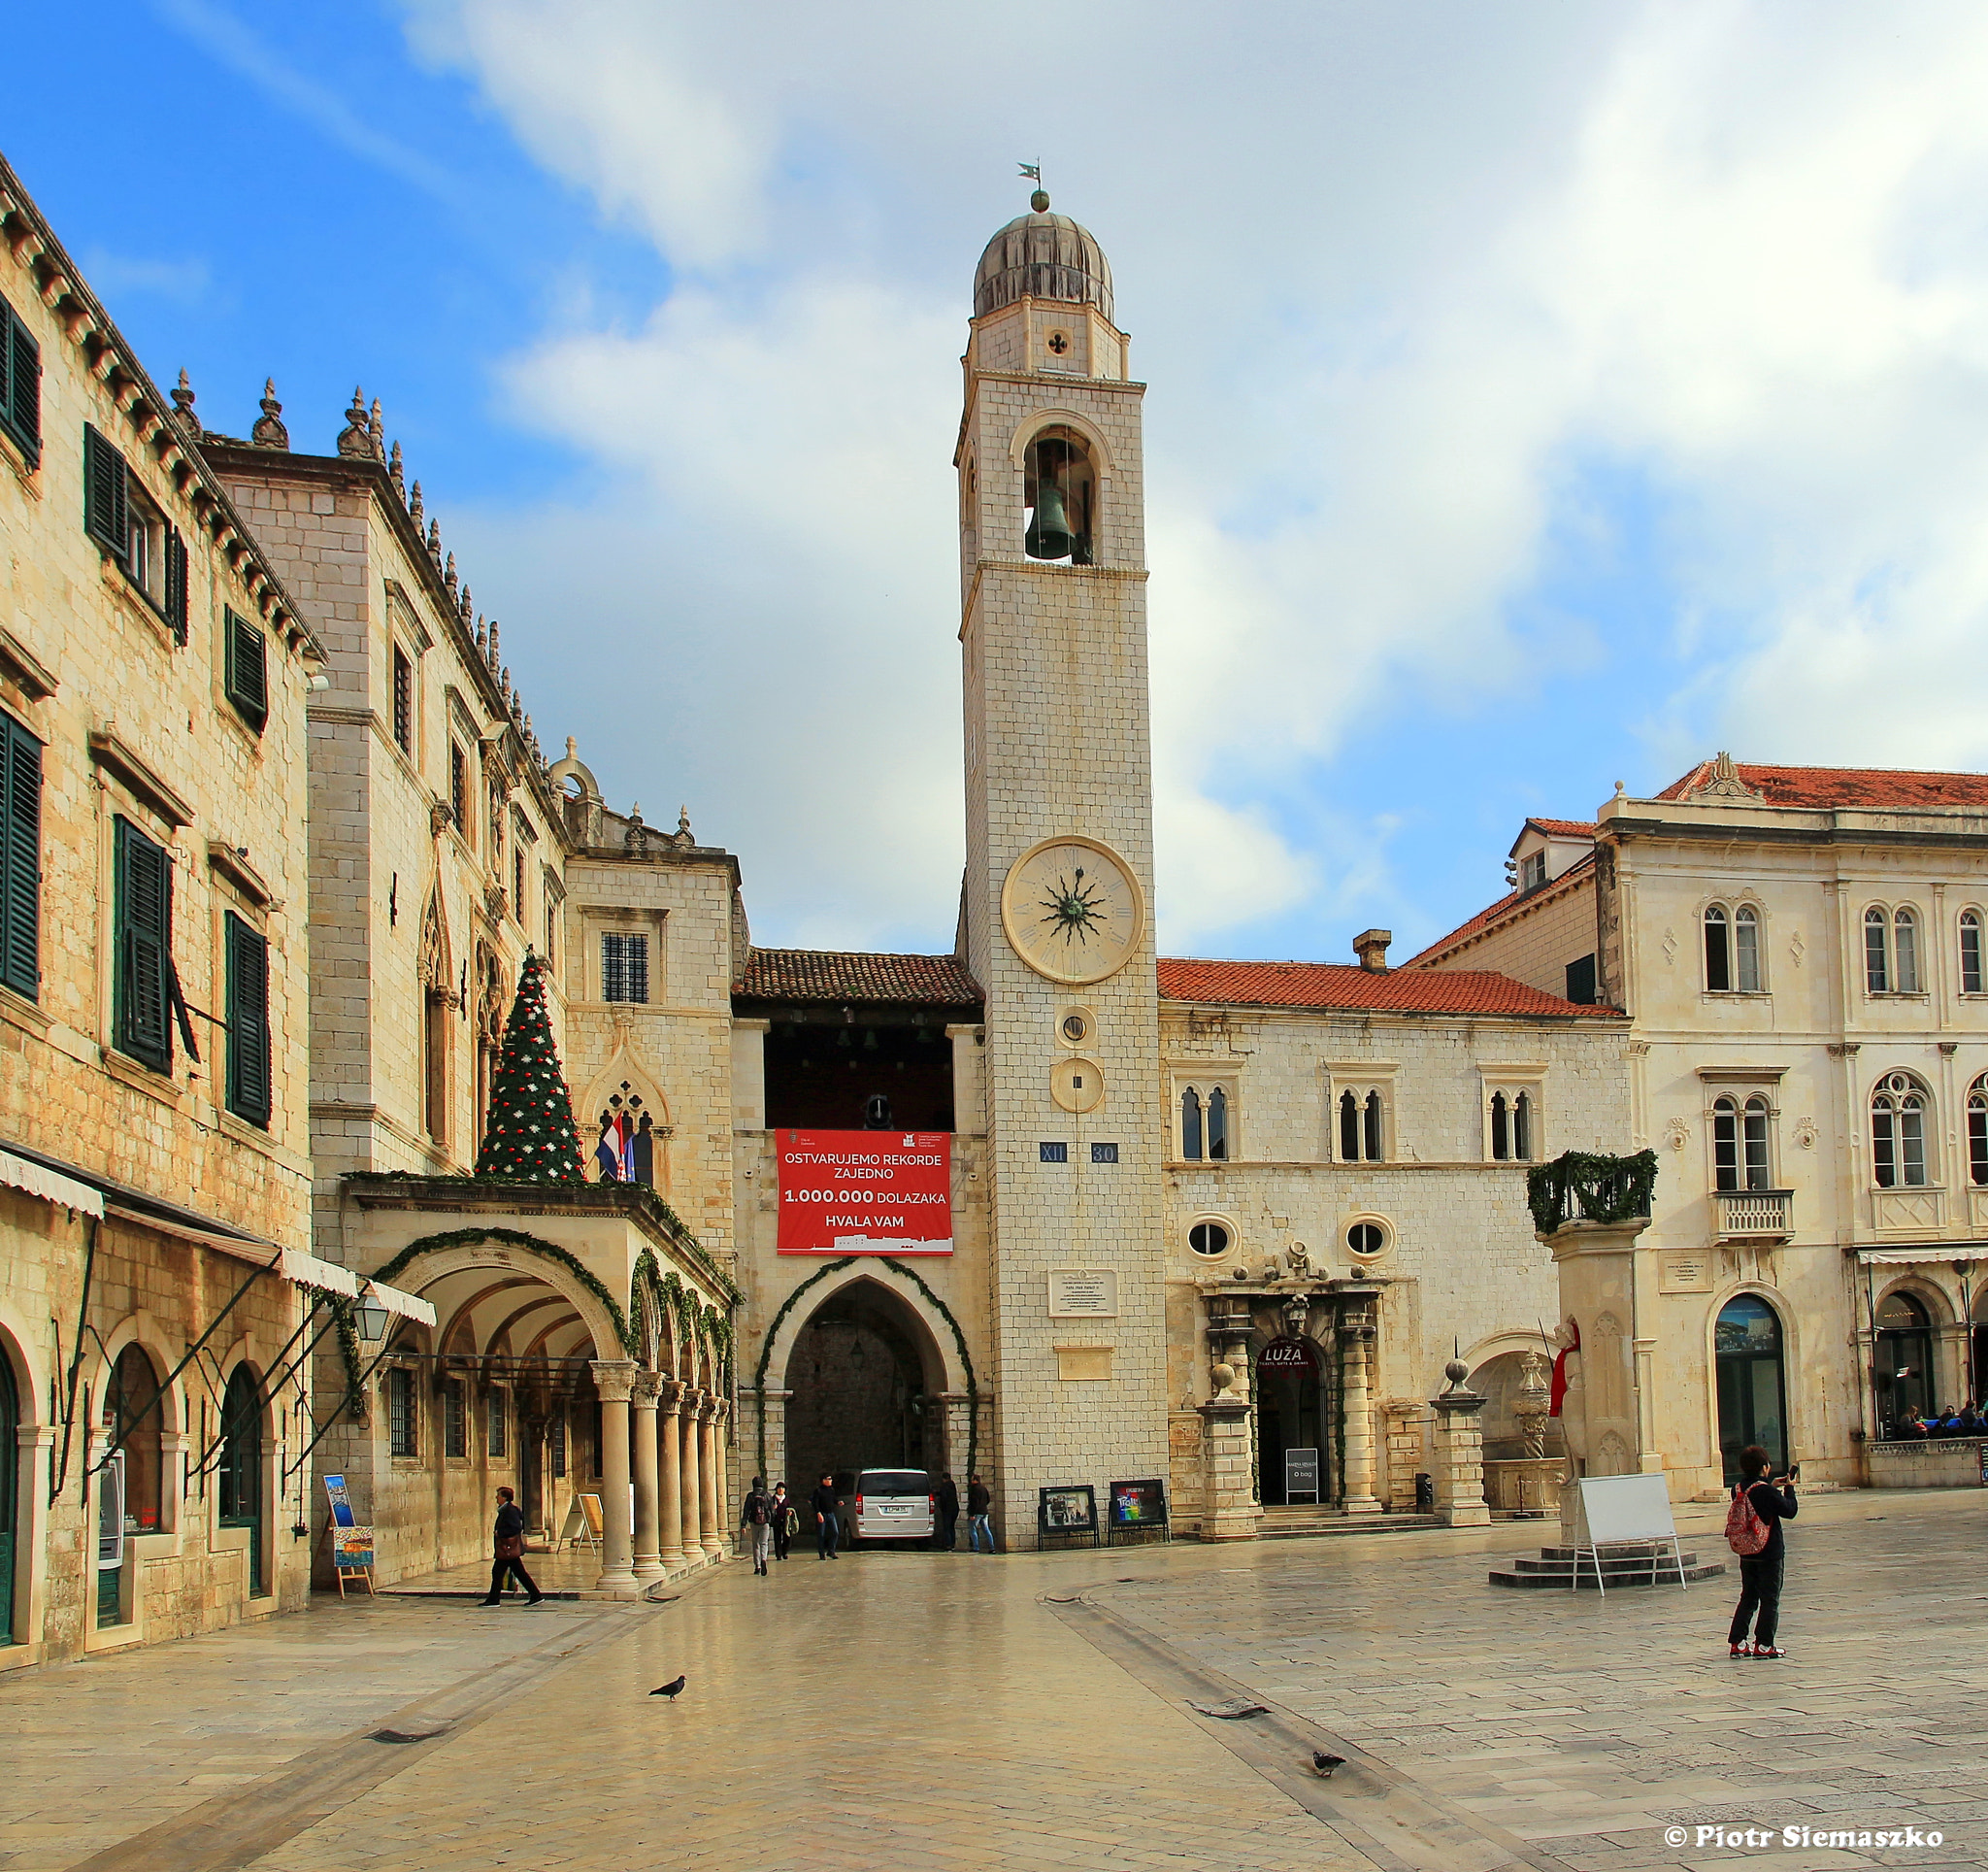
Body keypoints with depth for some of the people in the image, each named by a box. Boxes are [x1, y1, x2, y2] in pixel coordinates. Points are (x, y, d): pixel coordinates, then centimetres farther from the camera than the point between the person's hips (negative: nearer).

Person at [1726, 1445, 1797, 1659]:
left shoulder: (1738, 1489, 2)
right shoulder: (1767, 1492, -18)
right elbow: (1789, 1511, -10)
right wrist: (1789, 1489, 2)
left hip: (1746, 1553, 6)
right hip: (1770, 1553, -6)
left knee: (1748, 1598, 14)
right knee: (1770, 1600, 2)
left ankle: (1737, 1642, 11)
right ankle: (1763, 1645, 1)